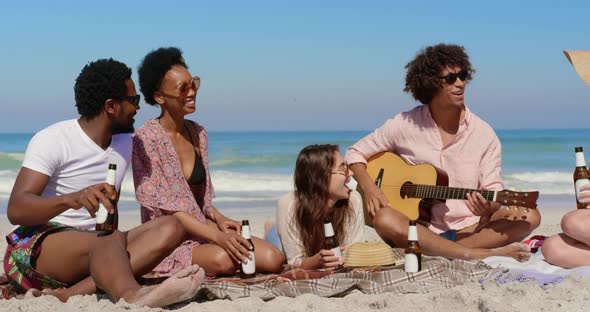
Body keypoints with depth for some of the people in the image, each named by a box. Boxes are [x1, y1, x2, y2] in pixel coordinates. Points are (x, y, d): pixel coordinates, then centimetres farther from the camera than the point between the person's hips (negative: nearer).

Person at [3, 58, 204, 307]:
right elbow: (15, 210, -22)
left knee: (170, 228, -17)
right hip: (38, 244, -7)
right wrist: (72, 199, -39)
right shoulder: (52, 140, -8)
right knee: (111, 239, -37)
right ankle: (133, 299, -74)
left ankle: (70, 294, -36)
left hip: (95, 250, 7)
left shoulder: (125, 144, 15)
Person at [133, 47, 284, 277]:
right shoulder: (146, 139, -12)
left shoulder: (198, 134, 10)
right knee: (222, 259, -36)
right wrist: (216, 236, -26)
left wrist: (218, 218, -5)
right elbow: (163, 206, -17)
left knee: (273, 259, -15)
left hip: (201, 227, 7)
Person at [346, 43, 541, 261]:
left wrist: (488, 208, -24)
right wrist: (369, 188, -10)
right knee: (384, 219, -34)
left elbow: (494, 191, 1)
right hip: (419, 229, -1)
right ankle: (482, 254, -36)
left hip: (469, 229, 2)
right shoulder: (404, 126, 2)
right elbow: (355, 153, 10)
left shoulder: (483, 134, 3)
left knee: (529, 217, -22)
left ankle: (438, 252, -32)